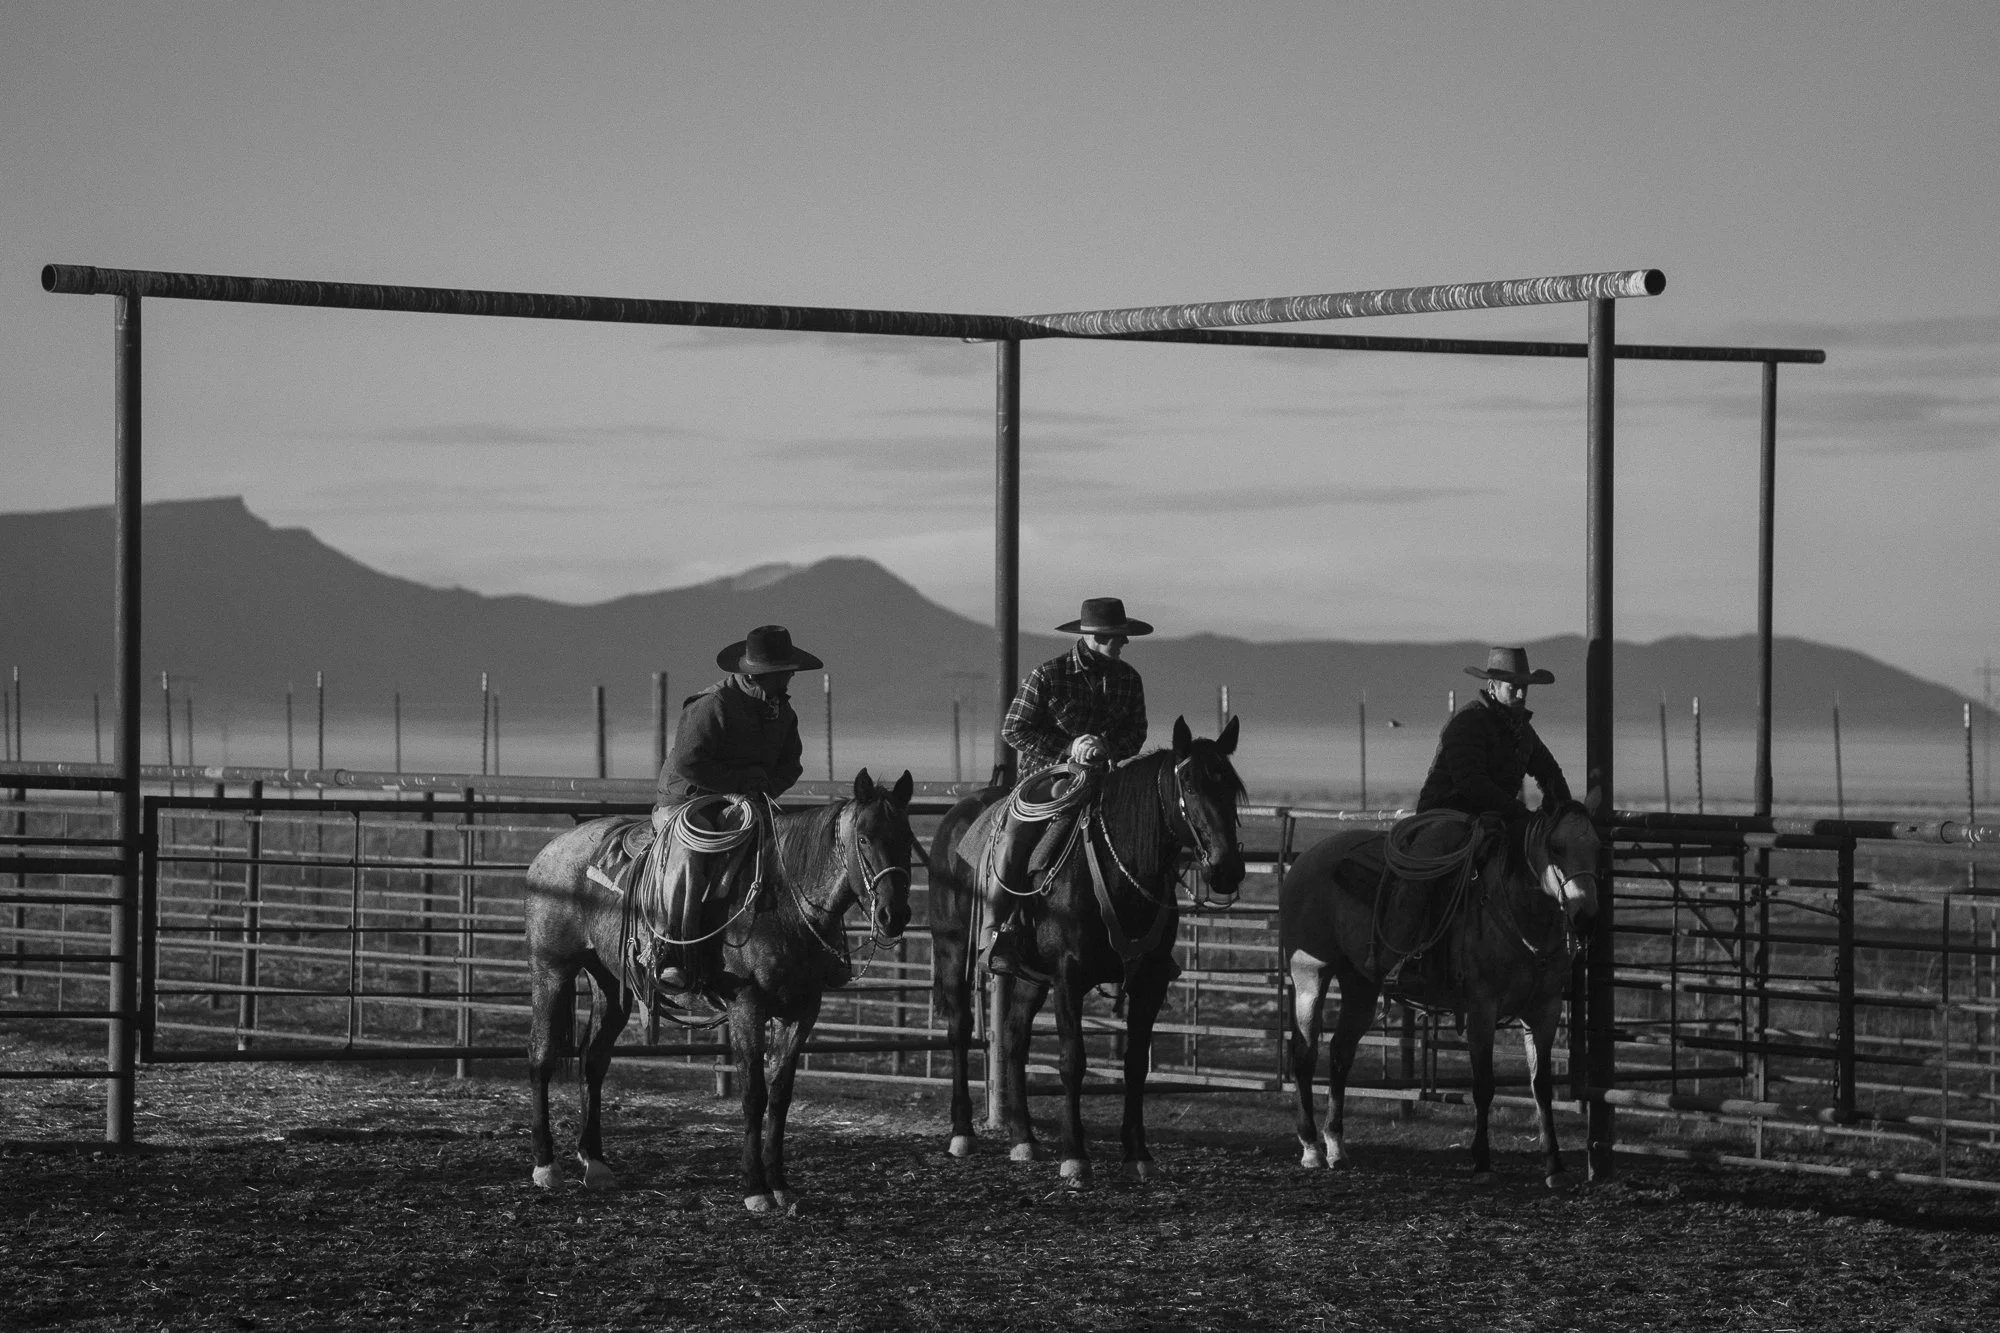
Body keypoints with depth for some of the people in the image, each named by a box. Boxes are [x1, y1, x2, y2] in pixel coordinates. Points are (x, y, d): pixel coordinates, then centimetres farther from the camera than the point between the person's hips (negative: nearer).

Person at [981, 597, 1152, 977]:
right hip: (1047, 772, -4)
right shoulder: (1047, 676, -6)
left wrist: (1111, 747, -10)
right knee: (1014, 839, -24)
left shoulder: (1128, 678, 7)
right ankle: (996, 931, -14)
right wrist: (1068, 748, -15)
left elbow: (1137, 732, 14)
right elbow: (1013, 730, -5)